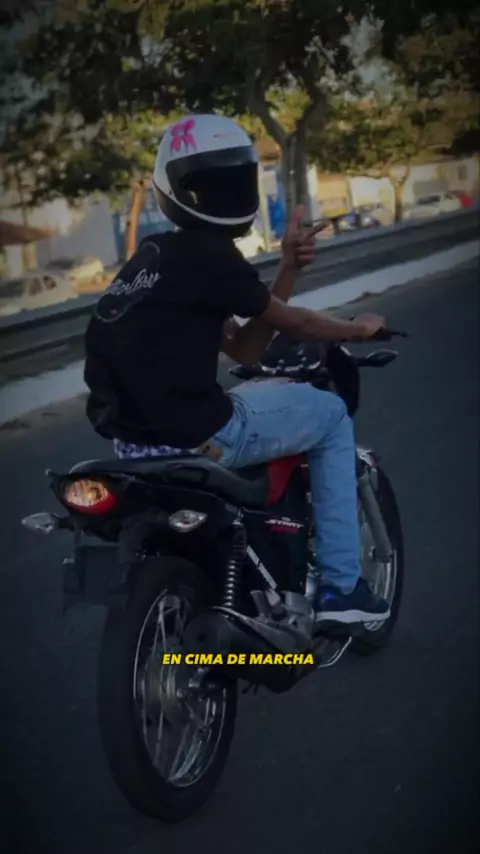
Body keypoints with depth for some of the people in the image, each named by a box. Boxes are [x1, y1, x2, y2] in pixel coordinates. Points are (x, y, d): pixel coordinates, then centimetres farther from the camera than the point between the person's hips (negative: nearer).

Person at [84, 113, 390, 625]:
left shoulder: (157, 257, 18)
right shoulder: (206, 255, -11)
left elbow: (242, 348, 16)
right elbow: (290, 322, 2)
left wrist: (289, 267, 12)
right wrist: (357, 330, 20)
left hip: (132, 438, 9)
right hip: (193, 437, -9)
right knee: (330, 414, 12)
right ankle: (339, 587, 11)